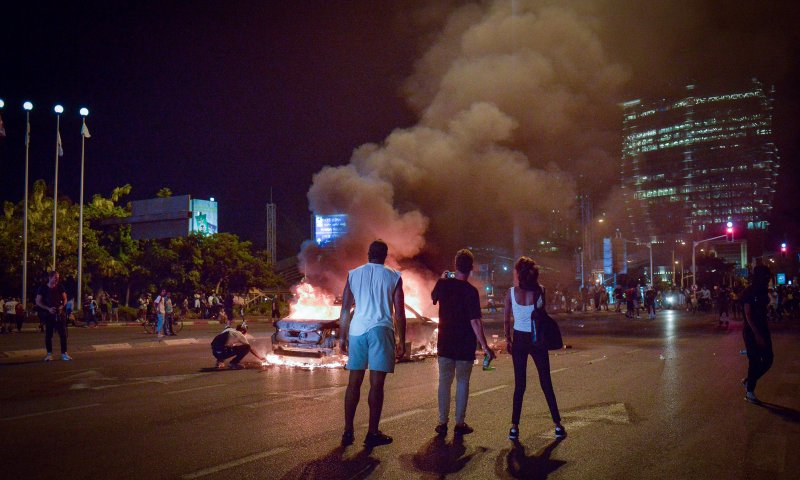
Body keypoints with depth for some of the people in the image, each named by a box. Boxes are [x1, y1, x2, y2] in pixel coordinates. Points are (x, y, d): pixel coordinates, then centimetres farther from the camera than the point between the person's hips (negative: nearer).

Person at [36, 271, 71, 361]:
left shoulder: (60, 287, 3)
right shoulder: (43, 288, -4)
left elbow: (65, 299, 10)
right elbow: (38, 302, -4)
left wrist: (62, 306, -11)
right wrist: (48, 309, -17)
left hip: (60, 313, 2)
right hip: (48, 314, -2)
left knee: (63, 333, -2)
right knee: (48, 334, 3)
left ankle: (64, 353, 5)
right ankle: (49, 354, 14)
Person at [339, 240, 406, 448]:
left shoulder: (353, 274, 9)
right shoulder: (393, 277, 3)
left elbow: (345, 309, 8)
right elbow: (399, 313, 1)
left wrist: (343, 337, 15)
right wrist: (401, 341, 7)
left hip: (357, 330, 3)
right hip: (381, 331, -3)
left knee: (354, 382, 9)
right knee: (376, 384, 1)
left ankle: (348, 431, 12)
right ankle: (373, 434, 5)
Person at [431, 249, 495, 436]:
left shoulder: (443, 284, -4)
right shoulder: (471, 291, -16)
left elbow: (433, 297, 19)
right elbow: (475, 321, -19)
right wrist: (485, 346, -15)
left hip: (445, 343, 3)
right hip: (465, 345, -3)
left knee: (444, 381, 11)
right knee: (462, 382, 8)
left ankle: (442, 423, 14)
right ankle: (459, 424, 12)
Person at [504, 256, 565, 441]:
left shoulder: (511, 292, -8)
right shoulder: (540, 290, -8)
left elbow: (506, 319, -1)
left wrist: (508, 338, 12)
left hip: (519, 340, 0)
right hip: (537, 340, 0)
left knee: (519, 385, 7)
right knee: (546, 383, 10)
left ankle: (514, 427, 5)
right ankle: (558, 424, 14)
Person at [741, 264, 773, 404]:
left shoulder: (763, 291, 9)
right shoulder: (748, 292, -13)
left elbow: (763, 311, 11)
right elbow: (748, 315, -17)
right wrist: (757, 334, -22)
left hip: (763, 330, 7)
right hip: (751, 331, -7)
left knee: (768, 360, 5)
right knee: (755, 361, -2)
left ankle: (748, 381, 25)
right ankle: (749, 392, 11)